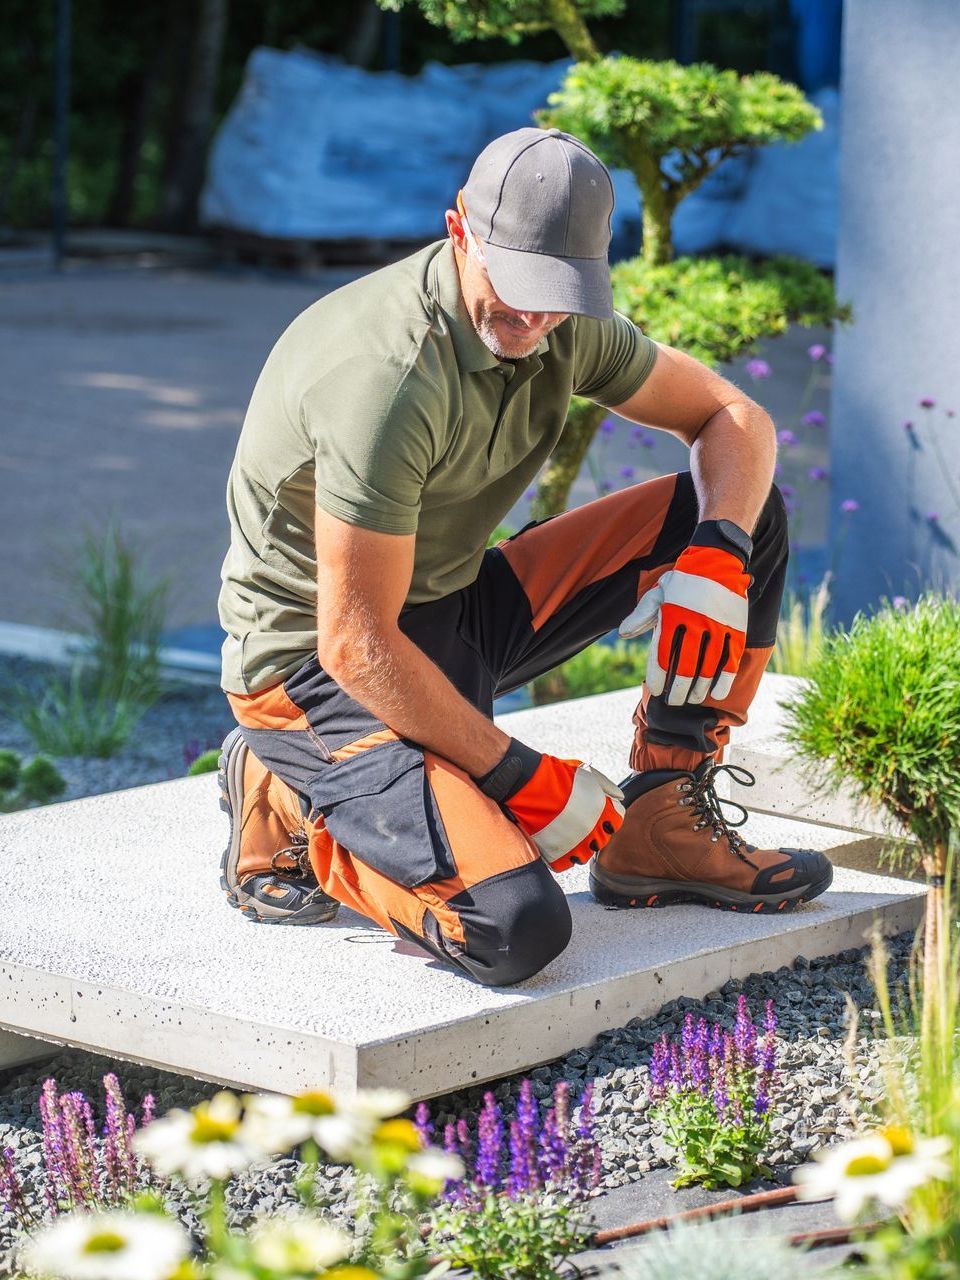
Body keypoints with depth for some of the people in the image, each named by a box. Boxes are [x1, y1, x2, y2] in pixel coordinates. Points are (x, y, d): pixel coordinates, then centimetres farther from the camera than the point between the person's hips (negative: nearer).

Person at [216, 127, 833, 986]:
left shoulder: (561, 324, -4)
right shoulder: (390, 376, -30)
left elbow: (733, 416, 7)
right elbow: (358, 647, -28)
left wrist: (716, 567, -13)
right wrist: (522, 777, -21)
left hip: (459, 608, 9)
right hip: (313, 666, -8)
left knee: (746, 511, 2)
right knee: (515, 926, -30)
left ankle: (658, 834, 4)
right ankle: (294, 816, -2)